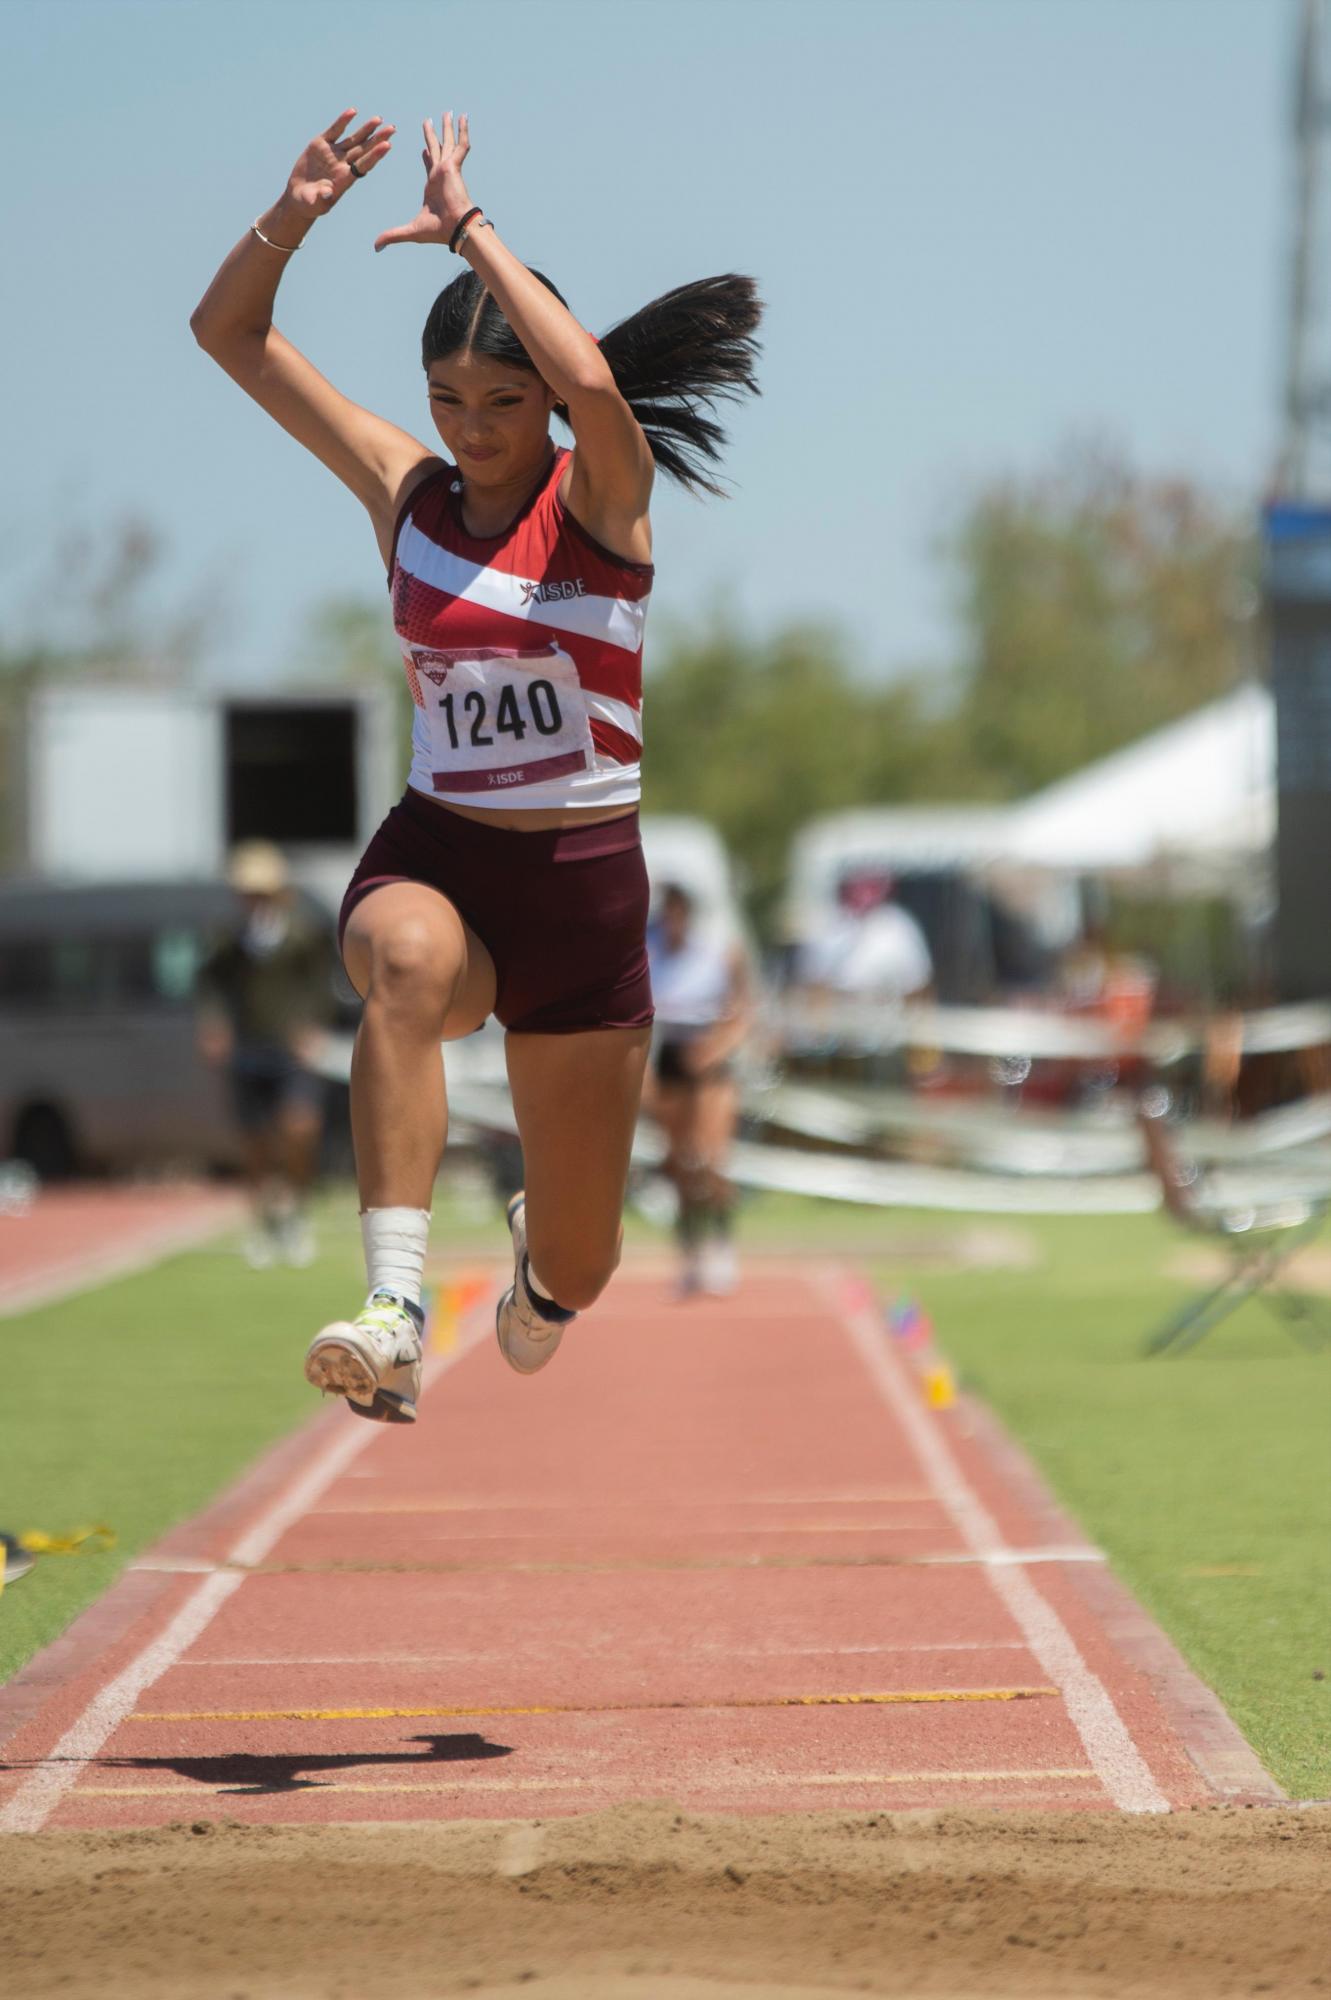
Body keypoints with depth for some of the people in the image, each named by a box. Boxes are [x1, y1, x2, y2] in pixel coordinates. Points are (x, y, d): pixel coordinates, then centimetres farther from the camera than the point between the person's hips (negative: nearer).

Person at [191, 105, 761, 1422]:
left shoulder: (601, 498, -6)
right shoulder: (406, 490, 3)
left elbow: (595, 385, -31)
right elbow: (228, 331, 3)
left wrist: (466, 226, -26)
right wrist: (296, 215, -14)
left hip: (585, 881, -1)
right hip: (433, 857, 1)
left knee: (576, 1272, 9)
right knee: (409, 961, -40)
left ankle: (538, 1258, 50)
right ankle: (394, 1310, -48)